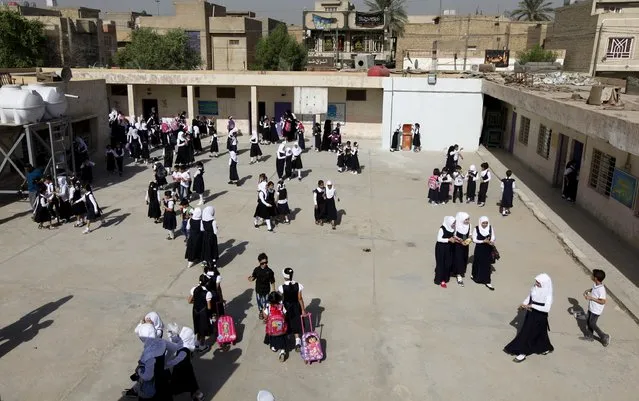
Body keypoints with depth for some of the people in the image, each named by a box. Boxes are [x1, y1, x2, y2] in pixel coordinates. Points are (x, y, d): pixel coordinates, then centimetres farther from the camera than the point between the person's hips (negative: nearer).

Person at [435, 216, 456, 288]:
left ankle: (445, 278, 25)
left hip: (449, 248, 7)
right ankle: (440, 280, 11)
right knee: (441, 263, 1)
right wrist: (449, 239, -26)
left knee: (448, 263, 9)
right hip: (441, 248, -7)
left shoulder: (452, 229, -1)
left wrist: (454, 239, -9)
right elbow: (439, 239, -20)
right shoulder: (442, 229, -22)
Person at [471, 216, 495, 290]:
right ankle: (476, 276, 37)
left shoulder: (490, 228, -5)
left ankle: (487, 281, 9)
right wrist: (483, 241, -22)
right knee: (478, 263, 13)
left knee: (487, 265, 4)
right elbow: (474, 239, -11)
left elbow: (493, 237, 0)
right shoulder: (476, 229, -12)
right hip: (479, 249, -1)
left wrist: (491, 242, -23)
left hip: (488, 249, 1)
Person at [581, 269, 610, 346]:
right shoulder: (595, 284, -6)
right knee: (588, 322, 20)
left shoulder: (601, 289, -32)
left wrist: (591, 298, -28)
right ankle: (590, 336, 36)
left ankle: (604, 337, 21)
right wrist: (588, 290, 1)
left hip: (596, 310, -9)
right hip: (591, 308, 9)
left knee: (592, 324, 6)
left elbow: (603, 302, -27)